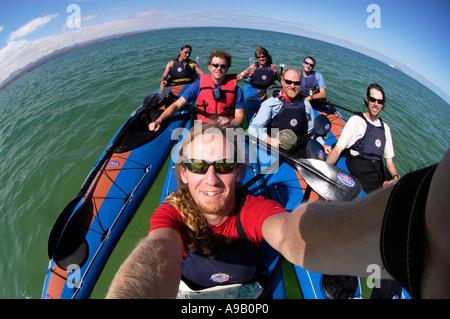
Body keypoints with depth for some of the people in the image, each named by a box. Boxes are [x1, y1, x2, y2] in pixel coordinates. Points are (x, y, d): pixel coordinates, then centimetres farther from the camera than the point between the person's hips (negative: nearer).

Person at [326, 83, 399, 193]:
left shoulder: (385, 128, 22)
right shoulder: (356, 120, 4)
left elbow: (389, 161, 20)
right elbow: (337, 149, -8)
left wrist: (395, 177, -2)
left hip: (380, 170, 6)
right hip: (361, 168, -6)